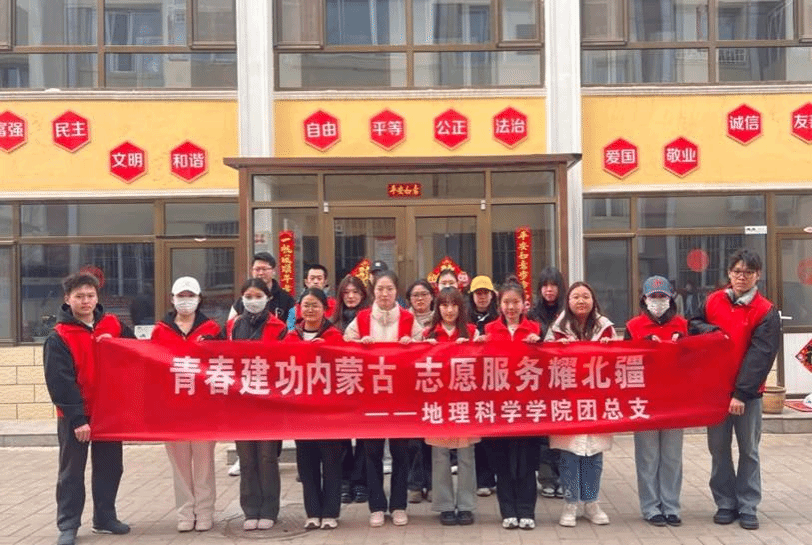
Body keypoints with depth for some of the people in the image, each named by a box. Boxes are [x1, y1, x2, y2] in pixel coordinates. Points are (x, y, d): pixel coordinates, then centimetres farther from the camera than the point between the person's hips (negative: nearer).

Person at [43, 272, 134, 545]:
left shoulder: (113, 325, 2)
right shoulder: (59, 336, -10)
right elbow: (59, 382, -15)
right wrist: (76, 418, -19)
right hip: (74, 415, -4)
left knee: (110, 468, 13)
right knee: (72, 472, 6)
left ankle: (105, 518, 27)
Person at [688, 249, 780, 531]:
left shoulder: (766, 311, -8)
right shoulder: (712, 301, 2)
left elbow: (760, 355, -14)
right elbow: (693, 325, 15)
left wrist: (741, 392, -20)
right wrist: (710, 330, -9)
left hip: (748, 392, -3)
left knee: (748, 450, 8)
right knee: (719, 449, 9)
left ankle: (748, 508, 18)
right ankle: (725, 504, 21)